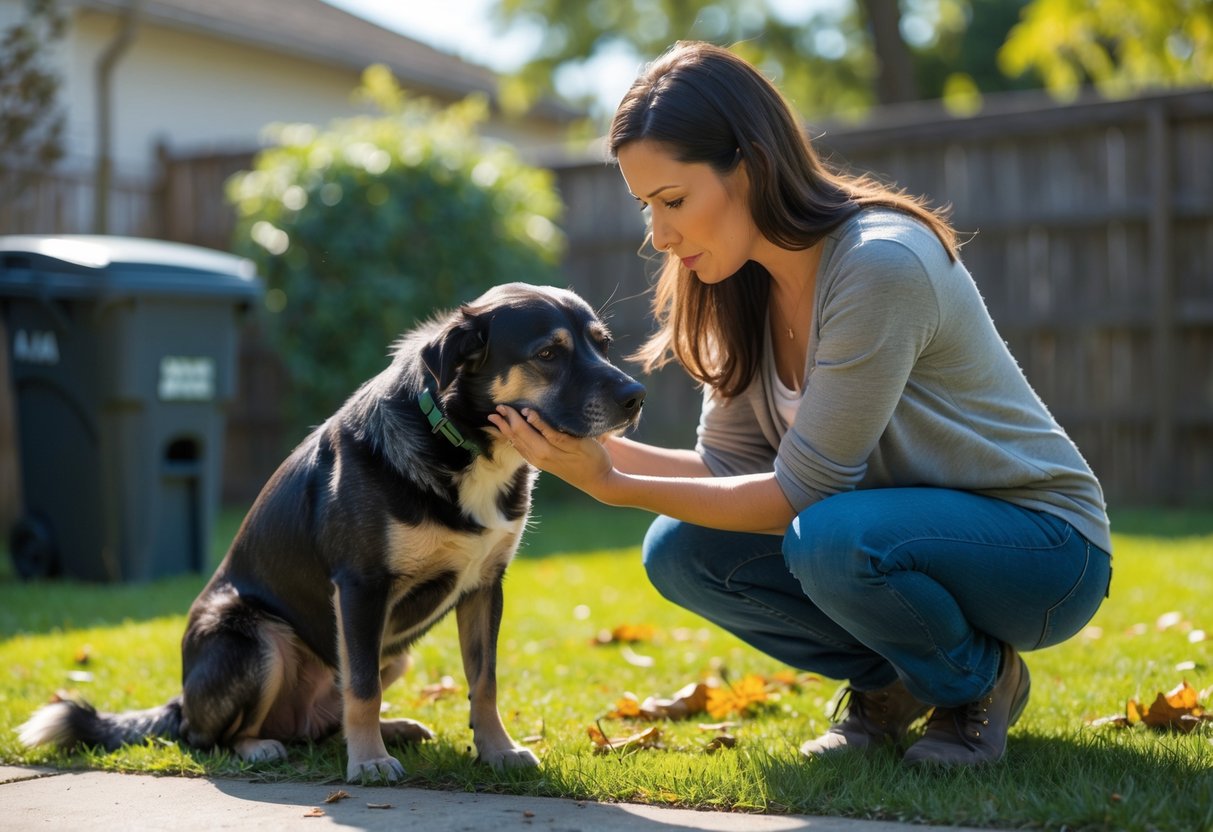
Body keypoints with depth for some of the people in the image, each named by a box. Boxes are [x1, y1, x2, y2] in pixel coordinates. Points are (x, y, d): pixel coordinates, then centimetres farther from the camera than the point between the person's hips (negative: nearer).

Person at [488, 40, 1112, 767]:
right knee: (679, 552, -12)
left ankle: (980, 681, -4)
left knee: (830, 539, -35)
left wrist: (613, 485, -27)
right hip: (896, 524, 7)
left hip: (1042, 543, -7)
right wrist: (598, 446, -16)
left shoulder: (881, 265, -28)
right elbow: (729, 464, -1)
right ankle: (885, 681, 8)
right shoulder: (745, 286, -3)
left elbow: (802, 491, -26)